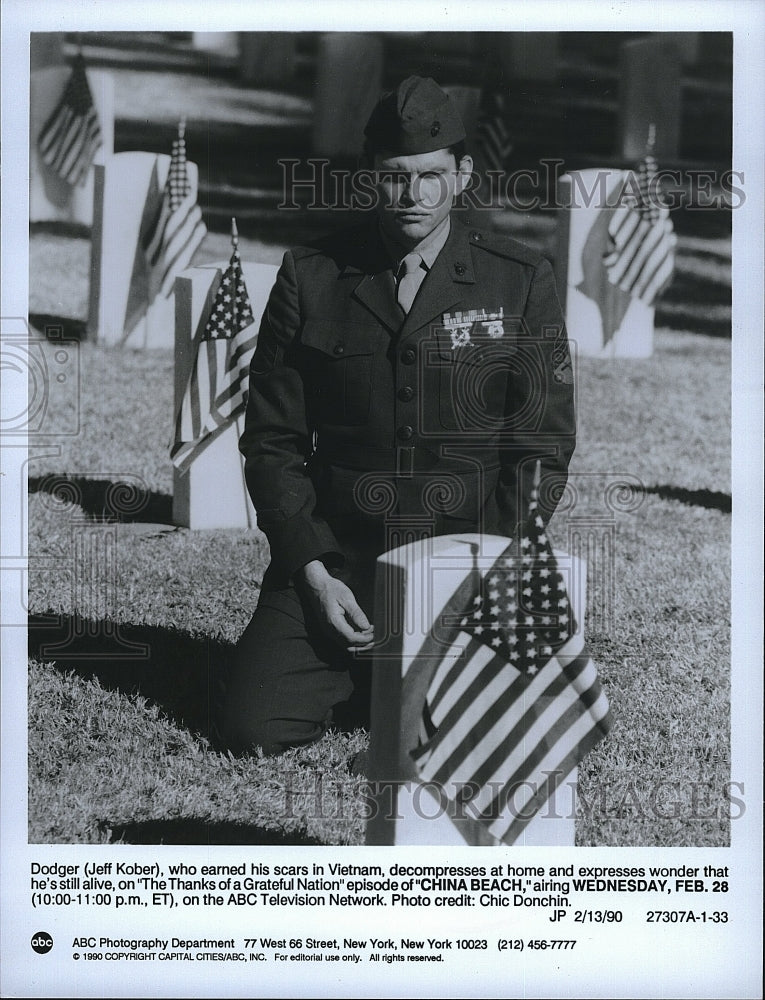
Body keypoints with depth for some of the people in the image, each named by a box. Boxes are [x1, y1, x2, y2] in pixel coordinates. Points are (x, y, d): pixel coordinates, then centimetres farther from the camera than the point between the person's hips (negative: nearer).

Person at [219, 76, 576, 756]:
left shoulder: (521, 284, 0)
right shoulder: (311, 279, 2)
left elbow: (544, 446, 0)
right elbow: (272, 439, 5)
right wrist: (313, 572, -7)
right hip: (334, 556, 1)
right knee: (256, 729, -14)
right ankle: (357, 669, 19)